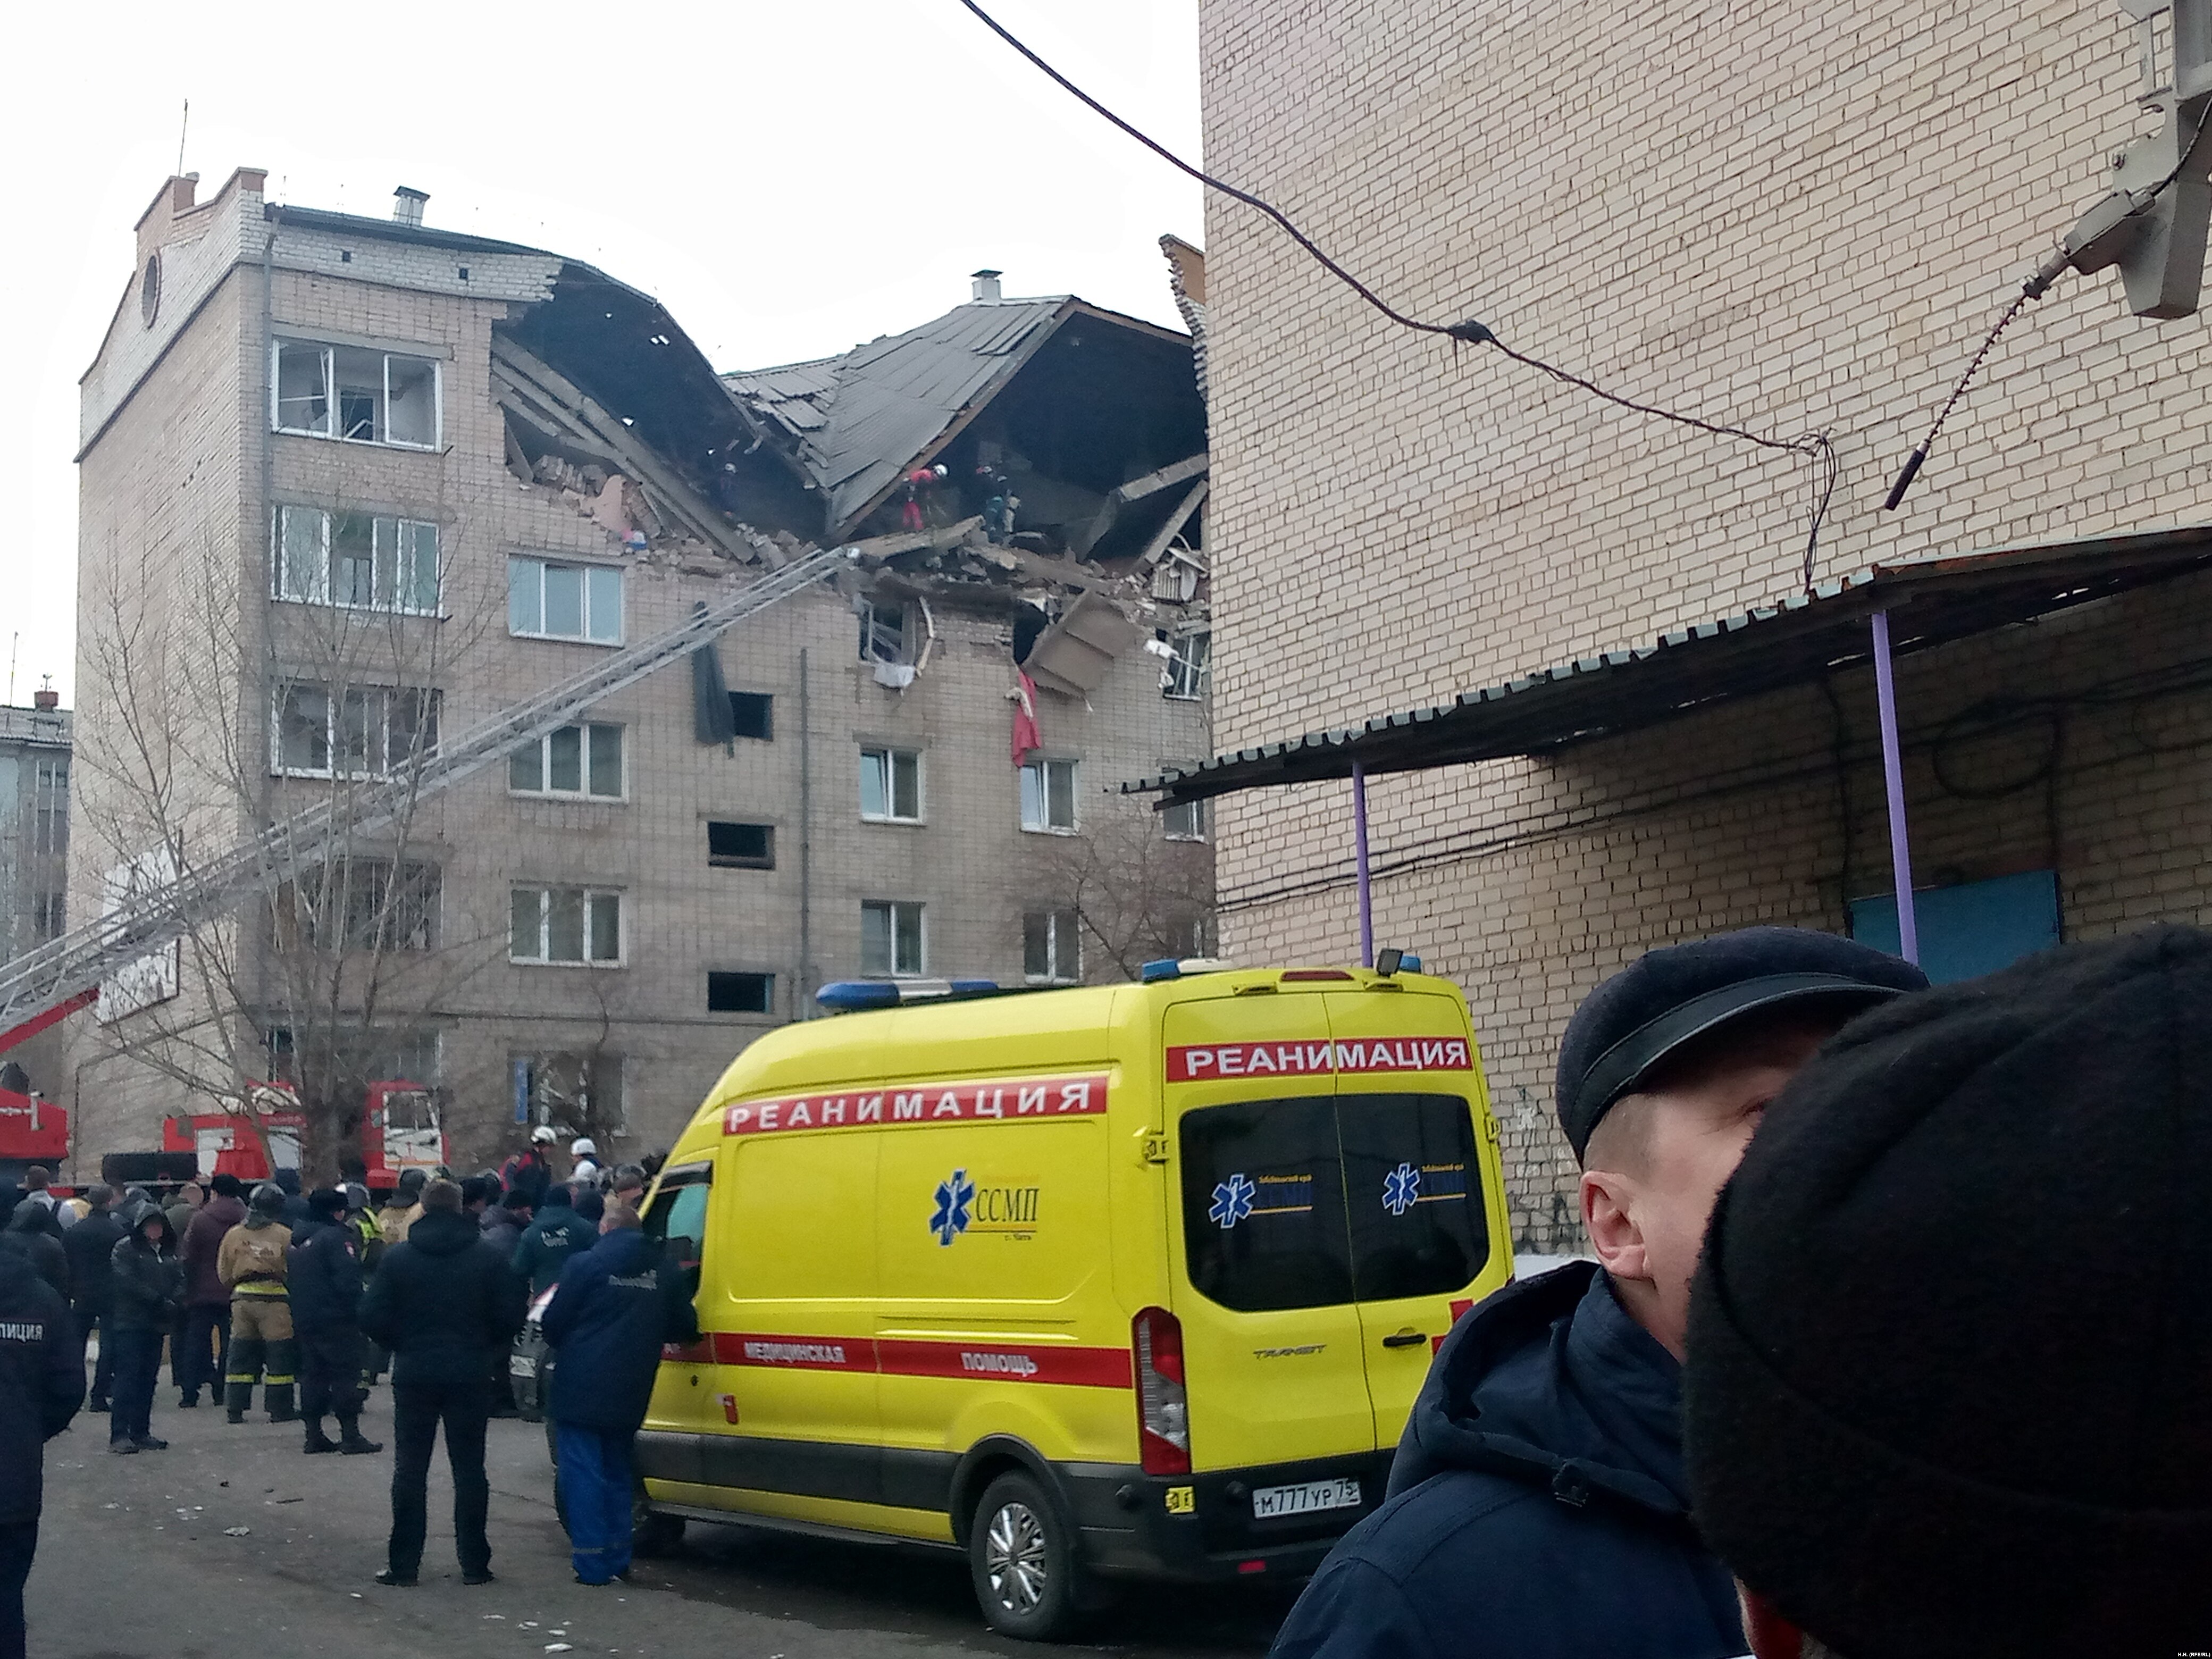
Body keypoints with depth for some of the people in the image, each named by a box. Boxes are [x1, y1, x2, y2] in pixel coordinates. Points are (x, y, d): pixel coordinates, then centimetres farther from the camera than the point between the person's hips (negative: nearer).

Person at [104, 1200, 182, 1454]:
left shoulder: (168, 1252, 17)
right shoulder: (124, 1249, -3)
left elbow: (180, 1280, 12)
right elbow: (128, 1283, -14)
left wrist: (175, 1300, -10)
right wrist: (159, 1301, -17)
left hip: (156, 1325, 6)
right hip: (130, 1323, -6)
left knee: (148, 1380, 8)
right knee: (128, 1378, -11)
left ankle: (141, 1433, 13)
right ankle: (119, 1435, -12)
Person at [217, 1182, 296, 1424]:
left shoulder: (233, 1235, 6)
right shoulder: (285, 1236, -7)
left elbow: (223, 1274, 12)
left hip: (242, 1298, 4)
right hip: (275, 1299, -4)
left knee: (241, 1354, 11)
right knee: (279, 1356, 3)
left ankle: (235, 1408, 10)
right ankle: (280, 1409, 4)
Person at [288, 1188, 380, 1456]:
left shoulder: (301, 1241, 14)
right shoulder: (336, 1238, -14)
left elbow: (291, 1281, 19)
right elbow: (348, 1279, -21)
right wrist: (358, 1311, -13)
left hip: (304, 1321, 8)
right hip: (336, 1320, -8)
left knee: (312, 1375, 12)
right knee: (345, 1375, -4)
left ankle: (314, 1436, 13)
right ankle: (350, 1435, -5)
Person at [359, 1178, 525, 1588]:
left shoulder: (398, 1257, -4)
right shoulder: (486, 1256, -4)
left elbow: (372, 1316, -7)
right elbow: (510, 1316, -6)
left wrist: (403, 1347, 9)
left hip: (414, 1374, 0)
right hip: (468, 1375, 0)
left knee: (410, 1470, 7)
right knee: (469, 1469, 7)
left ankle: (403, 1564, 7)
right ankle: (474, 1563, 7)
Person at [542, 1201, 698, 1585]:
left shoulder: (585, 1264, -8)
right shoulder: (664, 1272, 6)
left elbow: (553, 1323, -5)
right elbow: (685, 1328, 10)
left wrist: (566, 1348, 16)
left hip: (581, 1391, -5)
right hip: (629, 1395, 5)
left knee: (582, 1472, 1)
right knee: (616, 1471, 19)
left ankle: (593, 1564, -2)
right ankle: (618, 1559, 19)